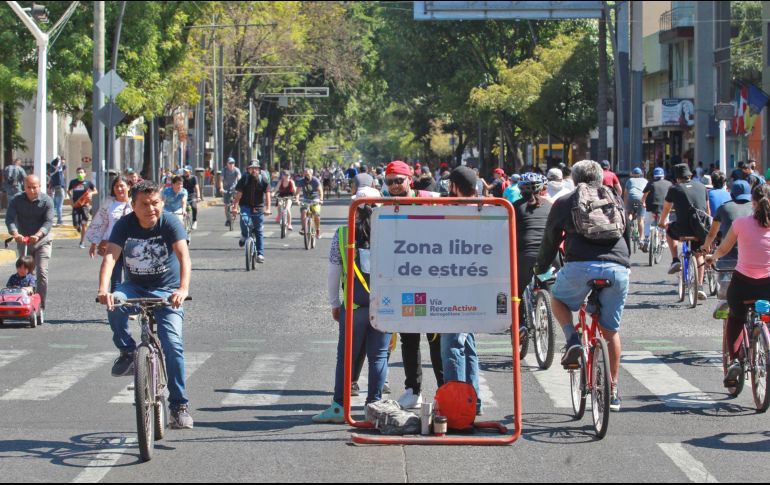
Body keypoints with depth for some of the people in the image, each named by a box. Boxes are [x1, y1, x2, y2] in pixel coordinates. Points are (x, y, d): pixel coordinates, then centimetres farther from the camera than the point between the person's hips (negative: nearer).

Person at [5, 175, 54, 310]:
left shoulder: (46, 201, -11)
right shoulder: (16, 200, -6)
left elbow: (48, 222, -21)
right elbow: (10, 218, -18)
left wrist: (38, 235, -40)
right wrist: (15, 233, -38)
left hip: (42, 240, -3)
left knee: (41, 272, -14)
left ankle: (40, 305, -14)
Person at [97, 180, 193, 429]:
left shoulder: (170, 223, -16)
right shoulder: (125, 225, -11)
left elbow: (183, 256, -29)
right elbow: (110, 256, -23)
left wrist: (183, 289, -47)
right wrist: (103, 289, -42)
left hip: (166, 291, -2)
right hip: (135, 287, 2)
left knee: (173, 344, -16)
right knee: (115, 304, -33)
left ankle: (179, 405, -5)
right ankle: (127, 352, -9)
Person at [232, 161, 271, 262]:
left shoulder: (263, 181, -4)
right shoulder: (244, 180, -3)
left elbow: (267, 194, -12)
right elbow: (238, 194, -8)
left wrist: (267, 208, -24)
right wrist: (235, 206, -21)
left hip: (258, 208, 1)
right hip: (245, 206, -1)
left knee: (259, 231, 2)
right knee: (244, 219, -31)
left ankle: (260, 254, 7)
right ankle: (244, 236, -2)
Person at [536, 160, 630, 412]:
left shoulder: (564, 203, 18)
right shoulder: (615, 200, 25)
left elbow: (550, 240, 24)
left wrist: (540, 269, 38)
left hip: (580, 266, -2)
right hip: (617, 268, 2)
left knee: (558, 298, 28)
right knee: (611, 331, 16)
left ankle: (572, 341, 3)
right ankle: (613, 391, 18)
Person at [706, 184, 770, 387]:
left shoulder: (741, 223, -6)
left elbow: (723, 249, 8)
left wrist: (712, 258, 29)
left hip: (742, 283, 0)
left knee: (735, 319, 28)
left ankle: (734, 359, 11)